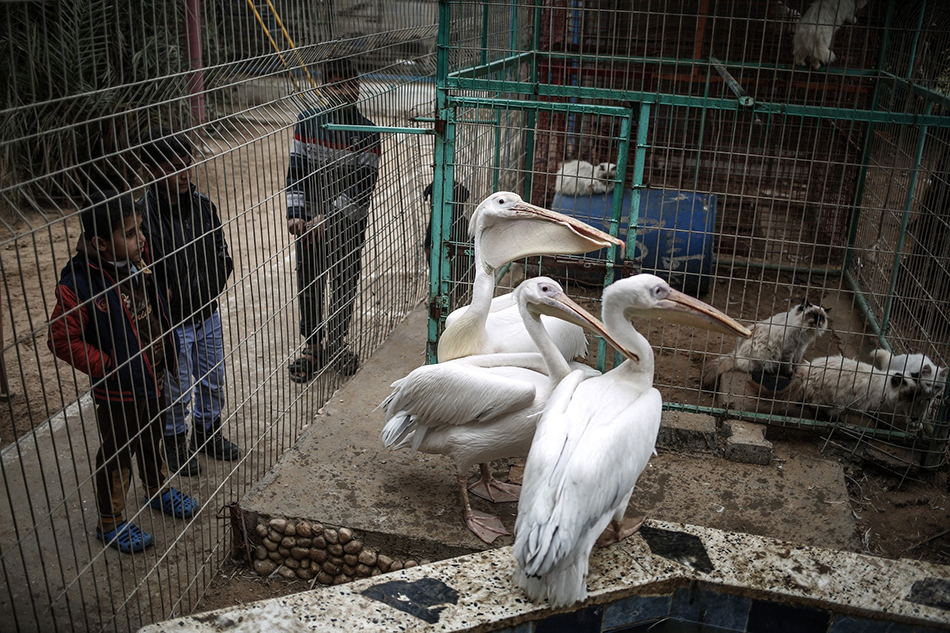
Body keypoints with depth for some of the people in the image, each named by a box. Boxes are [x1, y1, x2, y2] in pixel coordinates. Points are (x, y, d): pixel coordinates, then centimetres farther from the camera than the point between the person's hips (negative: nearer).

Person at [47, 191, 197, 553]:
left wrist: (166, 354, 8)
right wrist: (107, 367, -20)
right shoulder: (79, 285, -28)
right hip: (119, 389, -7)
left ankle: (159, 491, 51)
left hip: (153, 377, 7)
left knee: (152, 439, 28)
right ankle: (110, 523, 32)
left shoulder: (137, 261, -7)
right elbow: (62, 340, -22)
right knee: (117, 456, 12)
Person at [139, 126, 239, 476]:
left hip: (207, 316, 5)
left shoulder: (201, 204, -4)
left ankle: (208, 430, 45)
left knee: (213, 381, 21)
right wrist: (170, 308, -19)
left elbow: (221, 256, 5)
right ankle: (174, 441, 38)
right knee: (177, 390, 12)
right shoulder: (142, 215, -22)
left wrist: (206, 294, -6)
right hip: (170, 325, -5)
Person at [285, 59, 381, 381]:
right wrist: (295, 213, -17)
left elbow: (363, 185, -15)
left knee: (345, 285, 12)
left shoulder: (367, 132, -9)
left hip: (349, 224, -1)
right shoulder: (308, 121, -4)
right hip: (310, 222, 1)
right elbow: (296, 170, -4)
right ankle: (313, 346, 28)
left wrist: (329, 217, -24)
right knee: (309, 286, 10)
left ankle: (336, 343, 33)